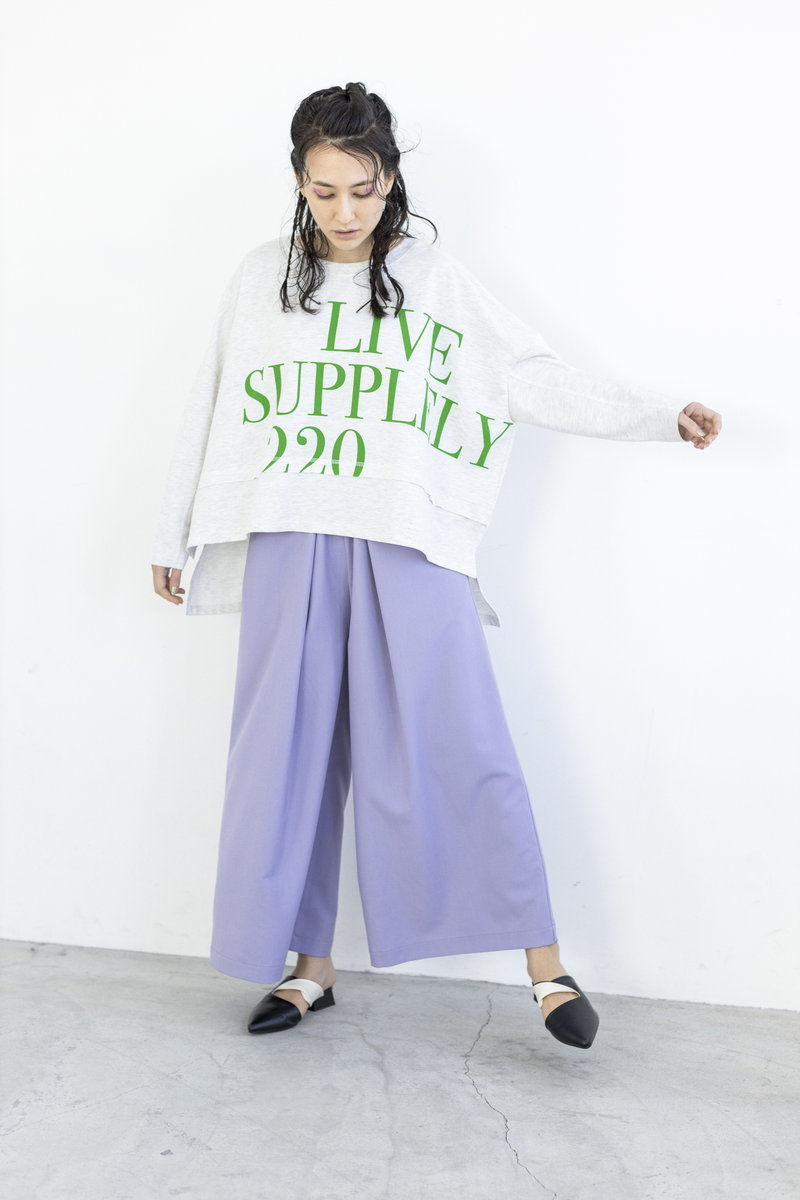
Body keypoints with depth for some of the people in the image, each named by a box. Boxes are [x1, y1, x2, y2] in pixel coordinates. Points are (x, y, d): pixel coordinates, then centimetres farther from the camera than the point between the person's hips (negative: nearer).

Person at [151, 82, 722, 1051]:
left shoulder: (436, 283, 6)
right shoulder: (260, 280, 10)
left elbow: (538, 380, 2)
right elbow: (212, 411, 14)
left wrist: (660, 417, -5)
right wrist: (175, 534, 16)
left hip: (411, 550, -2)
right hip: (290, 547, 2)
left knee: (460, 746, -6)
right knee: (289, 752, 5)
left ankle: (545, 966, 3)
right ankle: (309, 964, 20)